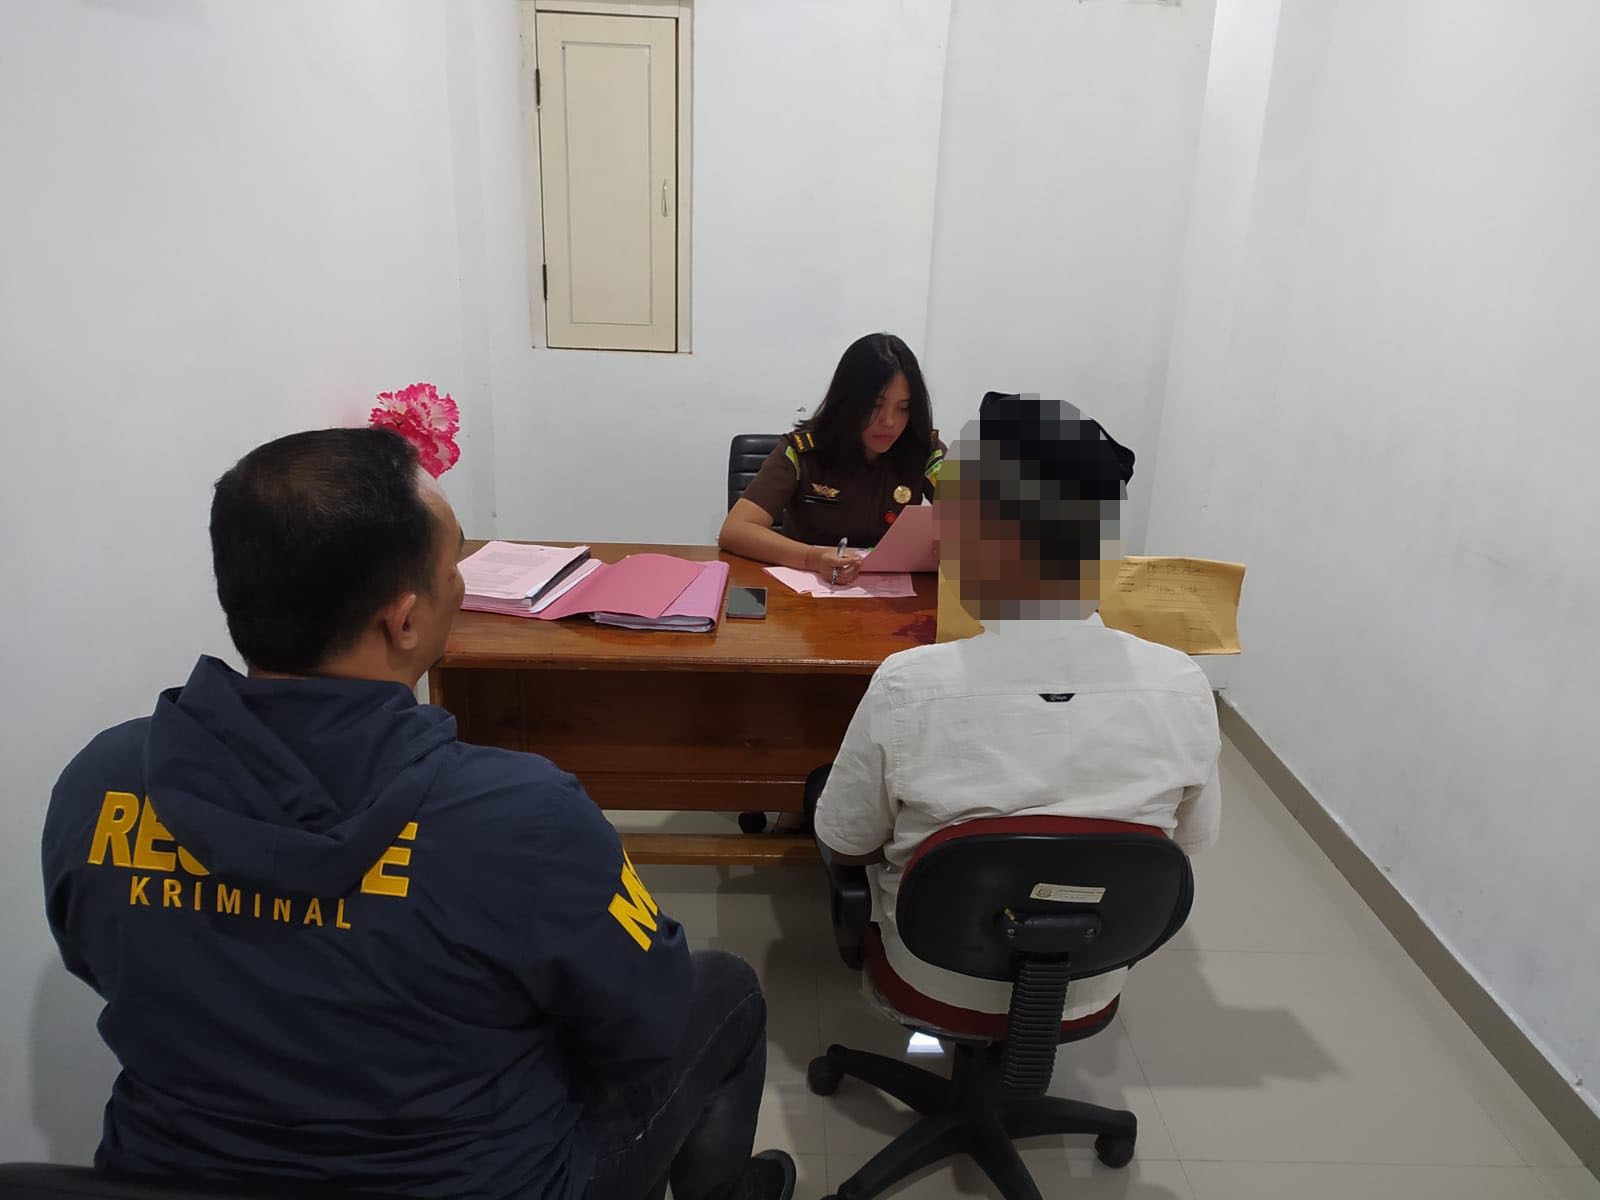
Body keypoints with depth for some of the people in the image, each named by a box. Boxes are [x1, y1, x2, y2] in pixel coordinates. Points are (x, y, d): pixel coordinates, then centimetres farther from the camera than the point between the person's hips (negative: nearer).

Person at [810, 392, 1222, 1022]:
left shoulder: (907, 688, -32)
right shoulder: (1184, 688, -24)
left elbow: (845, 846, -14)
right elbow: (1188, 843, -5)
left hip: (935, 981, -2)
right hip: (1090, 987, 3)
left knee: (821, 781, 21)